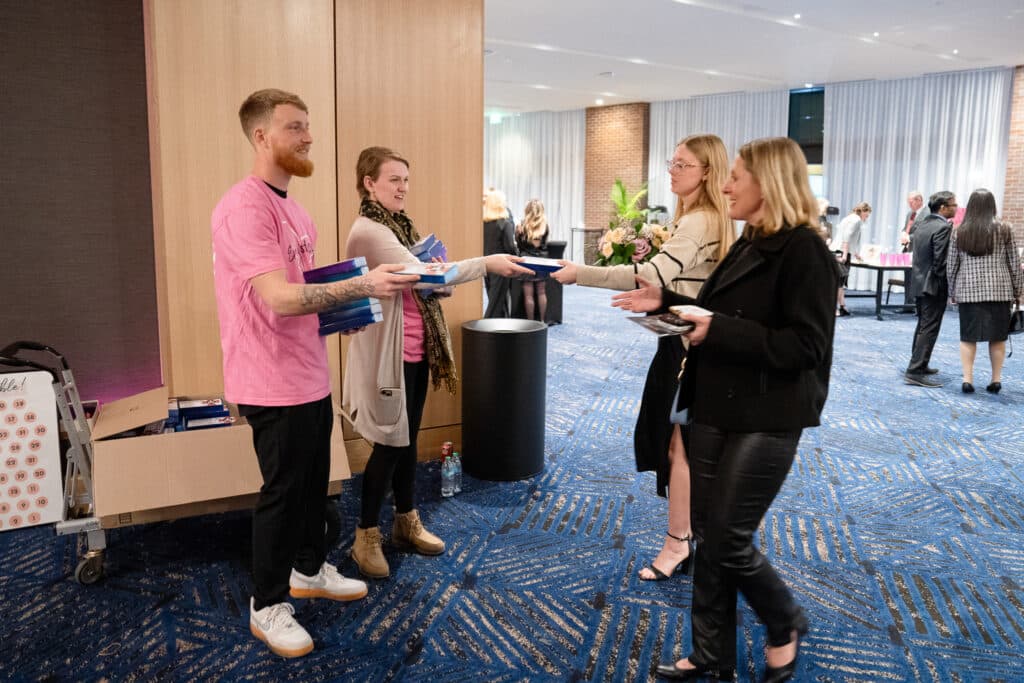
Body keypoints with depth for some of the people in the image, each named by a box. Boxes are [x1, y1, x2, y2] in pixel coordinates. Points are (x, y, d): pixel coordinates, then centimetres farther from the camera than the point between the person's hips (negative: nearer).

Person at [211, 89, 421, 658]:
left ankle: (310, 569, 40)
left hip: (311, 376, 9)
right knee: (283, 492, 4)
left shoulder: (291, 208, 12)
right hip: (275, 384, -9)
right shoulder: (244, 208, -20)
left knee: (314, 482, 20)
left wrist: (340, 310, 5)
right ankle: (268, 606, 23)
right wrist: (362, 285, -31)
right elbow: (279, 298, -29)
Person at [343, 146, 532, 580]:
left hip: (416, 350, 9)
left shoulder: (399, 225, 14)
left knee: (408, 438, 16)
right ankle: (366, 536, 16)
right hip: (389, 353, -9)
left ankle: (407, 522, 30)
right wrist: (485, 263, -31)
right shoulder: (368, 232, -17)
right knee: (390, 442, 0)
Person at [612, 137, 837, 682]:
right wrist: (665, 302, 6)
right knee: (708, 537, 12)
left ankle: (785, 623, 29)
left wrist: (717, 330, -24)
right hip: (715, 409, 8)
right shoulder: (747, 246, 13)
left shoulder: (804, 251, -15)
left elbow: (804, 346, -21)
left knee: (729, 541, -1)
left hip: (765, 420, -8)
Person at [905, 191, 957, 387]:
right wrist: (948, 287, -12)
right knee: (929, 329, -6)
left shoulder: (921, 224, 10)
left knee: (923, 325, 19)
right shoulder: (943, 227, -16)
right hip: (934, 285, -9)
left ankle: (919, 365, 29)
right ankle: (915, 372, -8)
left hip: (918, 282, 9)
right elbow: (941, 260, -20)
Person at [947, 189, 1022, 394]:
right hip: (999, 290, 0)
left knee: (968, 336, 5)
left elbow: (951, 266, 4)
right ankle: (996, 379, 13)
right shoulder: (1003, 229, 0)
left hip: (968, 290, 0)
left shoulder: (959, 232, 2)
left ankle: (967, 379, 2)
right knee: (998, 336, 8)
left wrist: (953, 292, 14)